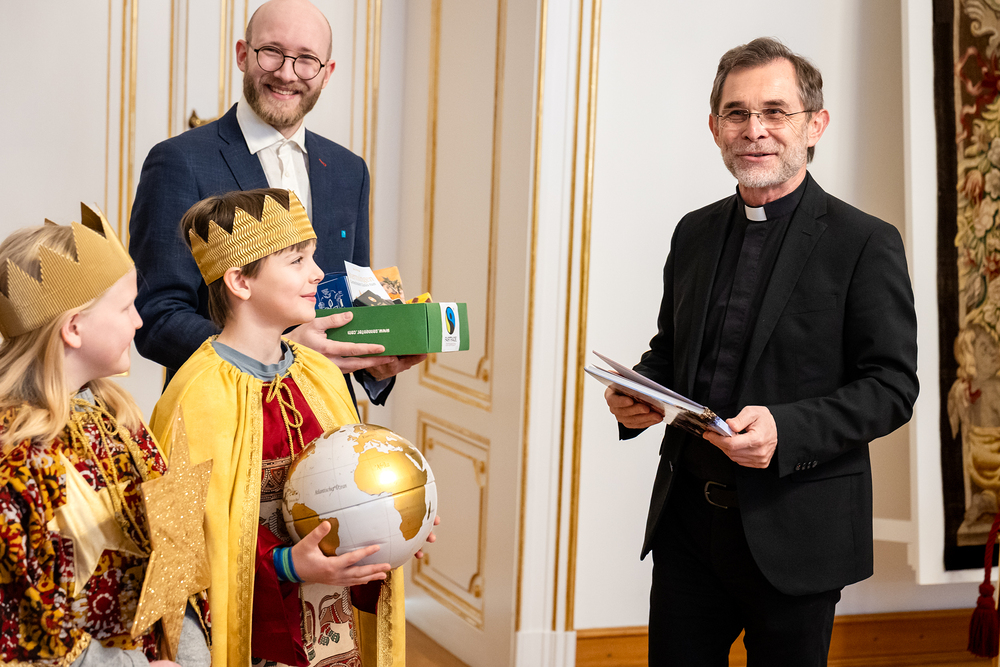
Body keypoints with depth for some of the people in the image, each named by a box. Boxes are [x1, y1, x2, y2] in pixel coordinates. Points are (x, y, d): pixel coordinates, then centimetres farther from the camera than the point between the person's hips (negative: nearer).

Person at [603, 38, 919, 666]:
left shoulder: (866, 243, -7)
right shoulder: (694, 233, 10)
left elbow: (892, 386, -10)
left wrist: (786, 431, -24)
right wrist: (635, 393, -3)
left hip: (795, 533, -4)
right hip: (686, 521, 5)